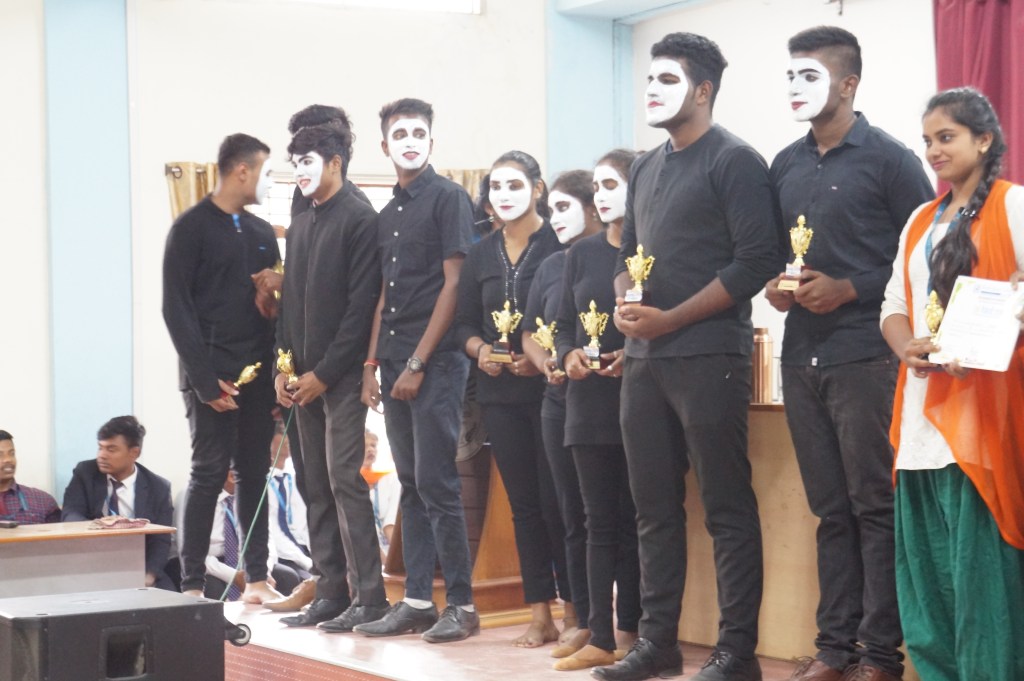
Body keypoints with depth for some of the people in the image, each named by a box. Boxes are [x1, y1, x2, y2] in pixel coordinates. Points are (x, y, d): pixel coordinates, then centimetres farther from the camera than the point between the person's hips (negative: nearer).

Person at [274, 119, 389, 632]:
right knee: (317, 487, 8)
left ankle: (369, 597, -5)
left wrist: (325, 373, -14)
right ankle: (331, 594, 13)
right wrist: (284, 366, 6)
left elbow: (361, 305, -13)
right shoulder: (300, 226, 17)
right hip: (304, 378, 8)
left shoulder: (360, 221, -8)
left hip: (342, 374, -8)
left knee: (344, 480, -10)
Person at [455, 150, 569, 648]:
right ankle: (540, 615, 12)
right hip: (500, 392, 5)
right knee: (523, 503, 7)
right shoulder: (481, 254, 13)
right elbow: (464, 322, 14)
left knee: (557, 502, -6)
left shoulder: (561, 245, -5)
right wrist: (481, 350, -6)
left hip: (551, 388, -5)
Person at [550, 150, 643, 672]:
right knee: (600, 519, 5)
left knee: (634, 519, 2)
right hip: (589, 399, 4)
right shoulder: (582, 253, 12)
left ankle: (629, 631, 8)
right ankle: (600, 638, 5)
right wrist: (568, 354, -6)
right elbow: (563, 323, 14)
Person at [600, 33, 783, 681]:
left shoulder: (735, 161, -5)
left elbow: (756, 261, -13)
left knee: (727, 507, -3)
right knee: (654, 505, 10)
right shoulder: (646, 168, 18)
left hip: (708, 356, -7)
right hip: (644, 359, 8)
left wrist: (671, 319, -14)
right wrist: (624, 305, 2)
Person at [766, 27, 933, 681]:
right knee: (831, 509, 9)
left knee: (874, 507, -3)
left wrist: (850, 290, -13)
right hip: (802, 355, 6)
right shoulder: (786, 166, 14)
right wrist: (773, 285, 1)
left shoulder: (889, 158, -3)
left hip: (865, 354, -6)